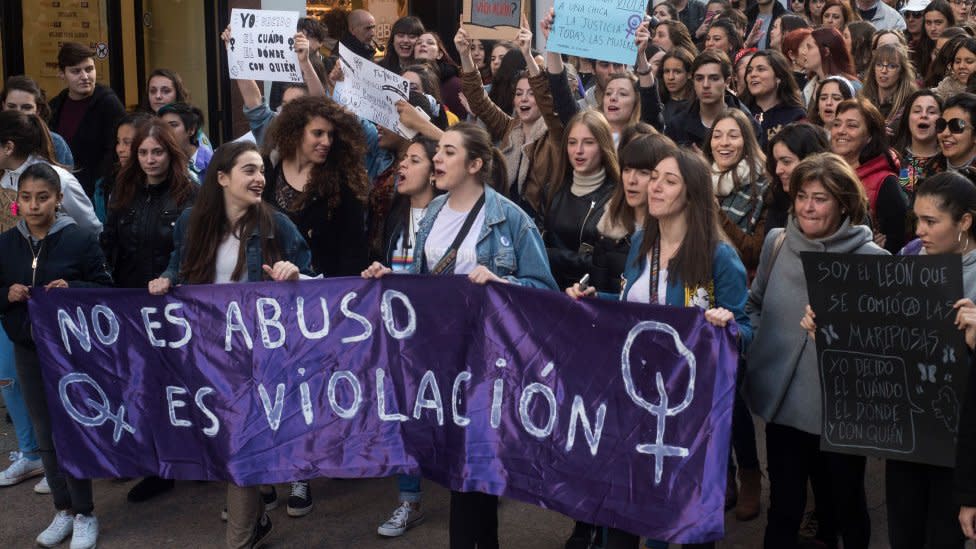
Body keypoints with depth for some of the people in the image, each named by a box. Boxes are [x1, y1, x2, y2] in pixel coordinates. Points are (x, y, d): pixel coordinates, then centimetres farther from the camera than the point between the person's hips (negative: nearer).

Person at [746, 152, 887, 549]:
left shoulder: (872, 259, -12)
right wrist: (756, 346, 1)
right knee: (784, 506, 15)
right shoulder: (776, 243, 0)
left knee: (846, 506, 18)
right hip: (784, 401, 3)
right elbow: (754, 306, 14)